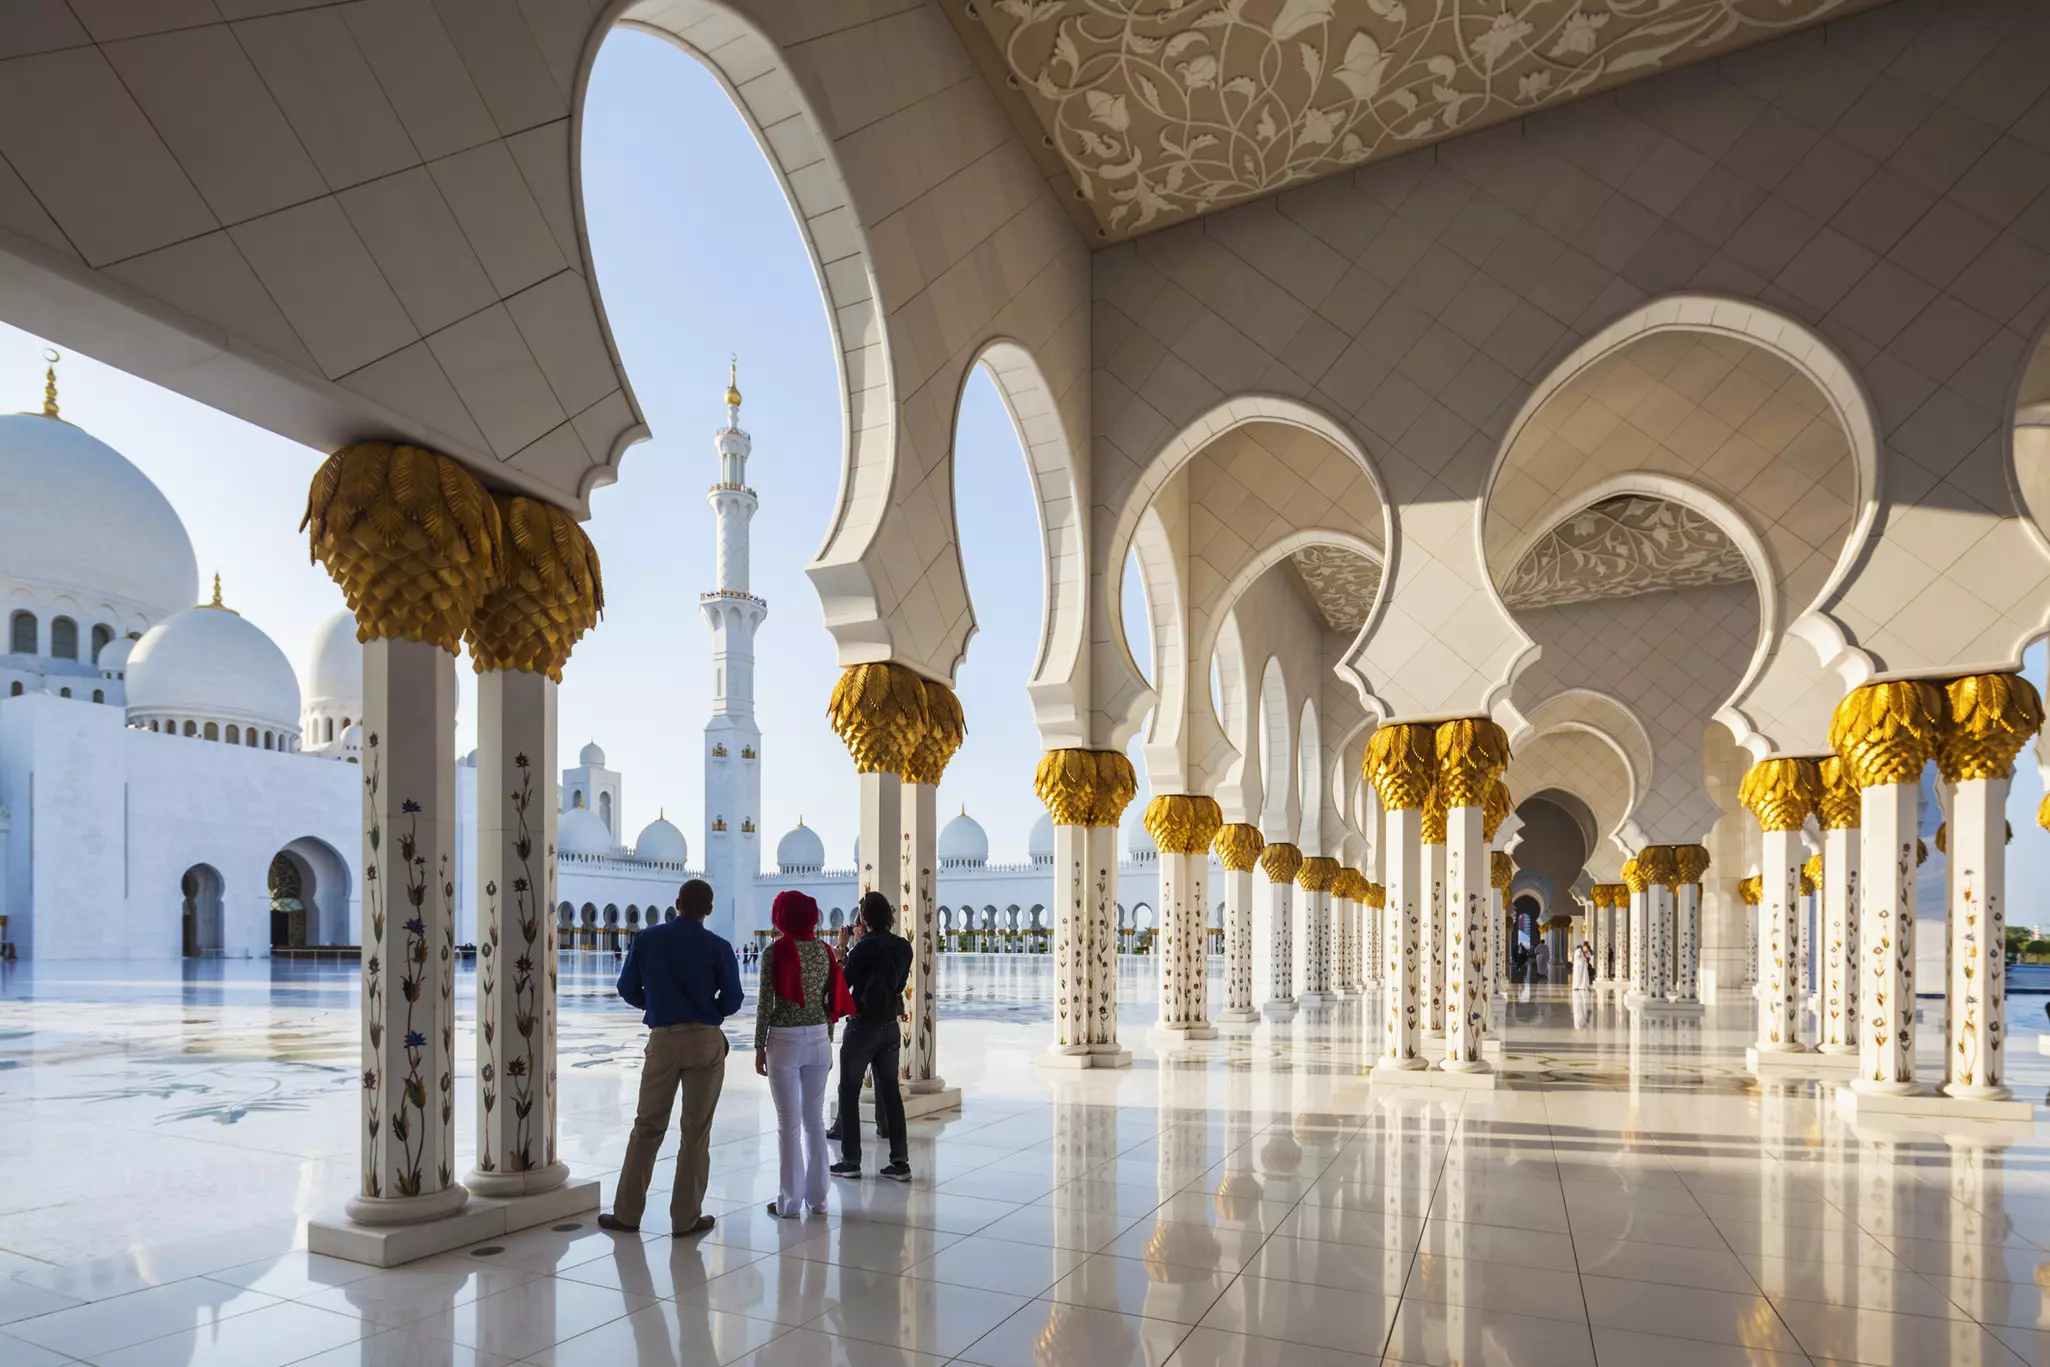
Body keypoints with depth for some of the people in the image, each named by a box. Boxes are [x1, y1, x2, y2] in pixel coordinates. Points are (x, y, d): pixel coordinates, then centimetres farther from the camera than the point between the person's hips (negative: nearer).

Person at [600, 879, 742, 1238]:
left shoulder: (647, 939, 0)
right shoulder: (718, 947, -5)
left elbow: (627, 989, 4)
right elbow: (732, 1000, -4)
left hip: (663, 1040, 1)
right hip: (706, 1041, -1)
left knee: (647, 1127, 12)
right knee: (696, 1131, 6)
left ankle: (626, 1213, 17)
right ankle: (686, 1218, 12)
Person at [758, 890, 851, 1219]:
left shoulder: (776, 950, -9)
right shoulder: (824, 949, 5)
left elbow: (766, 1002, -10)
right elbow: (832, 1000, 8)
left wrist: (759, 1046, -3)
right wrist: (827, 1042, 16)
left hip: (785, 1040, -5)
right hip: (818, 1038, 5)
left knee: (788, 1123, 2)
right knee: (815, 1120, 12)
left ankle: (790, 1201, 9)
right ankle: (817, 1198, 17)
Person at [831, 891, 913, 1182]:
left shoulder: (865, 947, -16)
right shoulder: (903, 946, 2)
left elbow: (843, 982, -9)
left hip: (863, 1026, -6)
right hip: (890, 1025, 6)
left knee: (849, 1092, 7)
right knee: (890, 1091, 10)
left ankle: (851, 1161, 10)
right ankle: (900, 1161, 9)